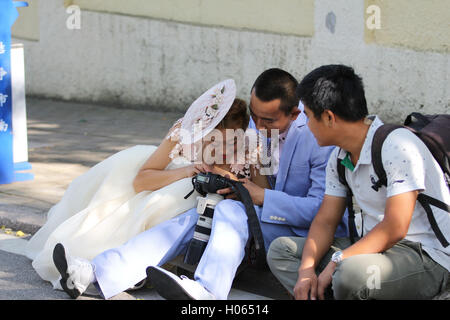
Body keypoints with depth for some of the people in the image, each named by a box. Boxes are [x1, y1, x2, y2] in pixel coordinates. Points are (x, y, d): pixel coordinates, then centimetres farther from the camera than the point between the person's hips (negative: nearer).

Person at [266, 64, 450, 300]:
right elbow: (325, 220, 8)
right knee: (281, 250, 2)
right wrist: (306, 269, -10)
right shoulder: (339, 158, 9)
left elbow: (394, 229, -24)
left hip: (428, 256, -9)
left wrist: (337, 262, -23)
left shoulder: (398, 146, -19)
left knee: (351, 273, -39)